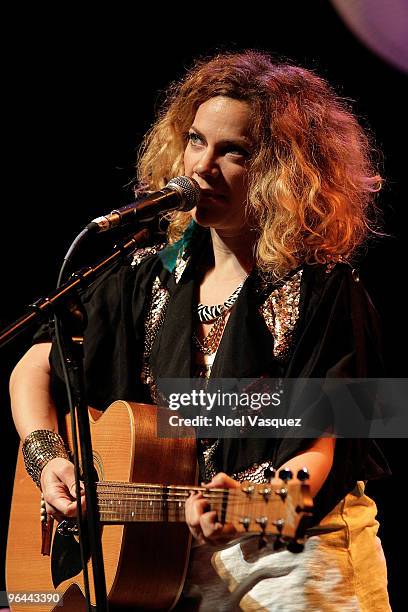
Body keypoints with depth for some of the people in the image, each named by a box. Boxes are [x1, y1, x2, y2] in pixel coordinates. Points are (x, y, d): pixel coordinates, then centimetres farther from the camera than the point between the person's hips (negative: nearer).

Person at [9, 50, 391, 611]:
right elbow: (33, 370, 16)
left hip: (293, 549, -3)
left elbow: (318, 446, -11)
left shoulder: (323, 290, -6)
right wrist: (47, 459, -2)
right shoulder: (151, 279, 9)